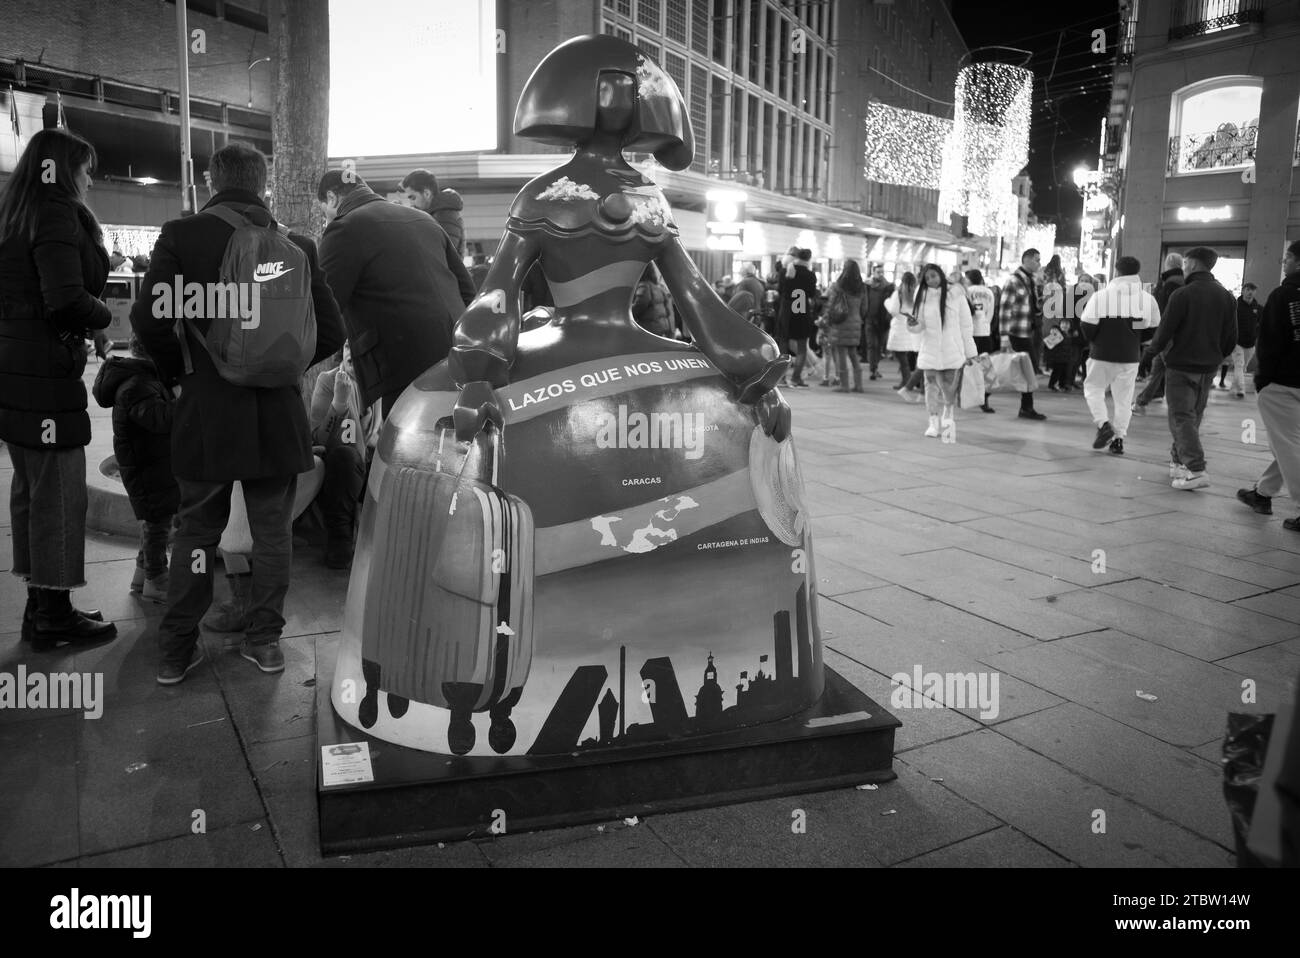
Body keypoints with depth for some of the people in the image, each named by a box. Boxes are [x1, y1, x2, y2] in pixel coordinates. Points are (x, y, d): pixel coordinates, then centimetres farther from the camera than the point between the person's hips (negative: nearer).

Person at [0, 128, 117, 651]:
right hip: (45, 375, -9)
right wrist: (103, 313, -2)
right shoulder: (58, 214, -11)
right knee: (59, 492, -2)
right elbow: (67, 303, -20)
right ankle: (54, 616, 7)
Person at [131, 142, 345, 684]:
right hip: (278, 413, 1)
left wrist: (177, 375, 3)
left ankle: (175, 650, 19)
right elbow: (330, 332, 0)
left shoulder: (181, 236, -5)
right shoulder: (297, 246, 1)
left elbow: (149, 317, -14)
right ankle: (265, 639, 22)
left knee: (196, 530, 12)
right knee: (272, 531, 13)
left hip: (205, 412, -1)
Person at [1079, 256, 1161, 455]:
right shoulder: (1148, 299, -1)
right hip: (1130, 357, 3)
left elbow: (1087, 324, -13)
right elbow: (1154, 328, 7)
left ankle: (1103, 424, -7)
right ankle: (1119, 438, 13)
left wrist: (1093, 341, 6)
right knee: (1124, 398, 12)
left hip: (1102, 355, -3)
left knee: (1093, 388, 14)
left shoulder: (1101, 296, -12)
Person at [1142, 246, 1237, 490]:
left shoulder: (1183, 294, -14)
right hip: (1208, 368, 6)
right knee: (1193, 417, 18)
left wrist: (1153, 348, 6)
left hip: (1181, 366, -6)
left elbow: (1166, 330, -13)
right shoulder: (1226, 296, 5)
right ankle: (1179, 461, 29)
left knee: (1181, 417, -5)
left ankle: (1196, 470, -15)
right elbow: (1231, 338, 7)